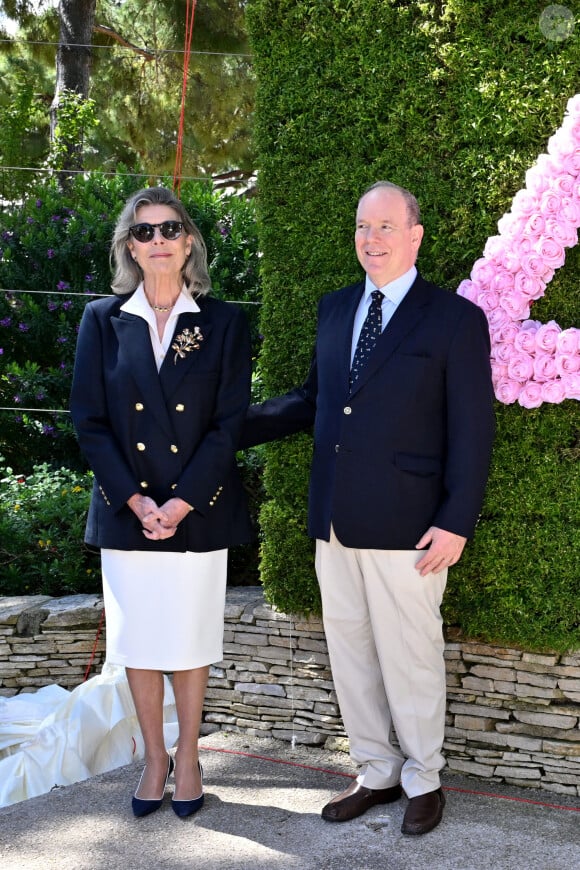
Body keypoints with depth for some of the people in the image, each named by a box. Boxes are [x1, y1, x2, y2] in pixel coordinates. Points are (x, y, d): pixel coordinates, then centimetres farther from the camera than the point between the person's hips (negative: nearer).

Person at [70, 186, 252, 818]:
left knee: (190, 642, 8)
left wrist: (182, 502, -13)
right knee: (138, 642, 9)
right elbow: (89, 421, -1)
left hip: (199, 511, -1)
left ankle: (187, 757, 25)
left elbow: (229, 423, -4)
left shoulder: (223, 323, 1)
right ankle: (154, 758, 25)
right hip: (126, 511, 1)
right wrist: (135, 501, -11)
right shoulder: (103, 321, 3)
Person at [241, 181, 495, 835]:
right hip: (335, 523, 6)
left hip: (407, 527, -6)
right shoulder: (334, 310, 13)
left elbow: (471, 431, -7)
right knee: (349, 653, 13)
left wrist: (456, 523, -13)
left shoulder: (456, 319, -4)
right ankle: (377, 773, 29)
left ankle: (422, 780, 24)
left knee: (409, 657, 5)